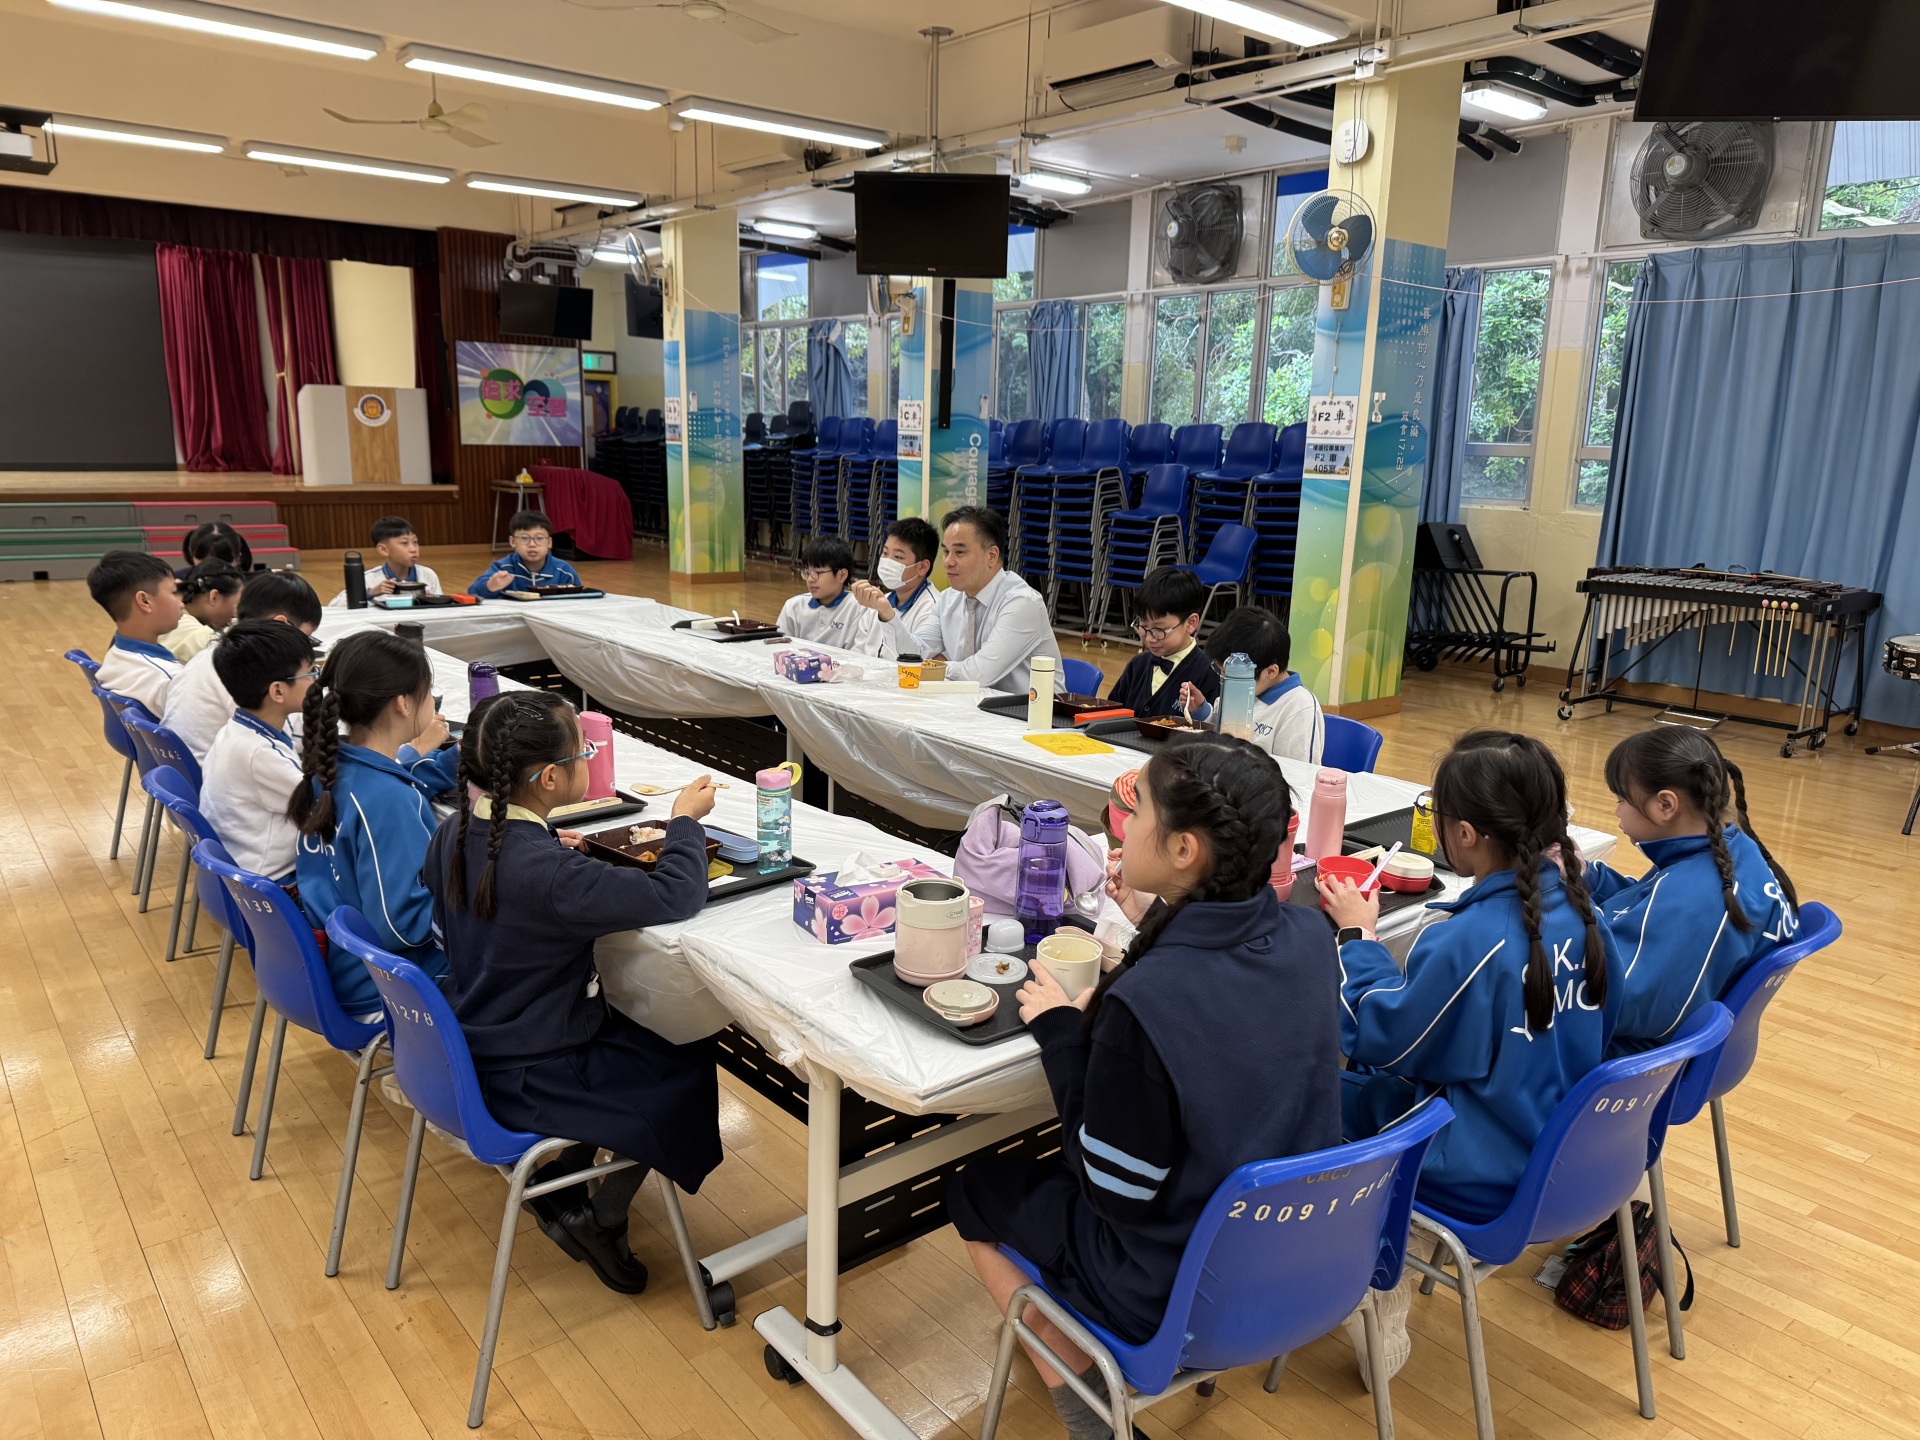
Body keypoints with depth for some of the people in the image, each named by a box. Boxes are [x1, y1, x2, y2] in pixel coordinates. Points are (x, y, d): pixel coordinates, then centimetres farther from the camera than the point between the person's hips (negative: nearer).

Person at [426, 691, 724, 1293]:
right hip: (526, 1079, -9)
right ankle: (601, 1221, 20)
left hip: (475, 1048, 9)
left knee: (641, 1035, 24)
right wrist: (685, 820, -15)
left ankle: (561, 1177, 27)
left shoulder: (455, 834, -6)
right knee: (690, 1077, 8)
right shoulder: (546, 872, -34)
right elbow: (677, 897, -31)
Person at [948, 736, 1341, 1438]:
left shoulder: (1144, 1001, -34)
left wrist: (1061, 1035, -14)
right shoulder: (1308, 938, -13)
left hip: (1171, 1293, -6)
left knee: (976, 1188, 17)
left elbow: (1117, 1191, -21)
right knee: (1071, 1156, 30)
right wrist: (1161, 922, 5)